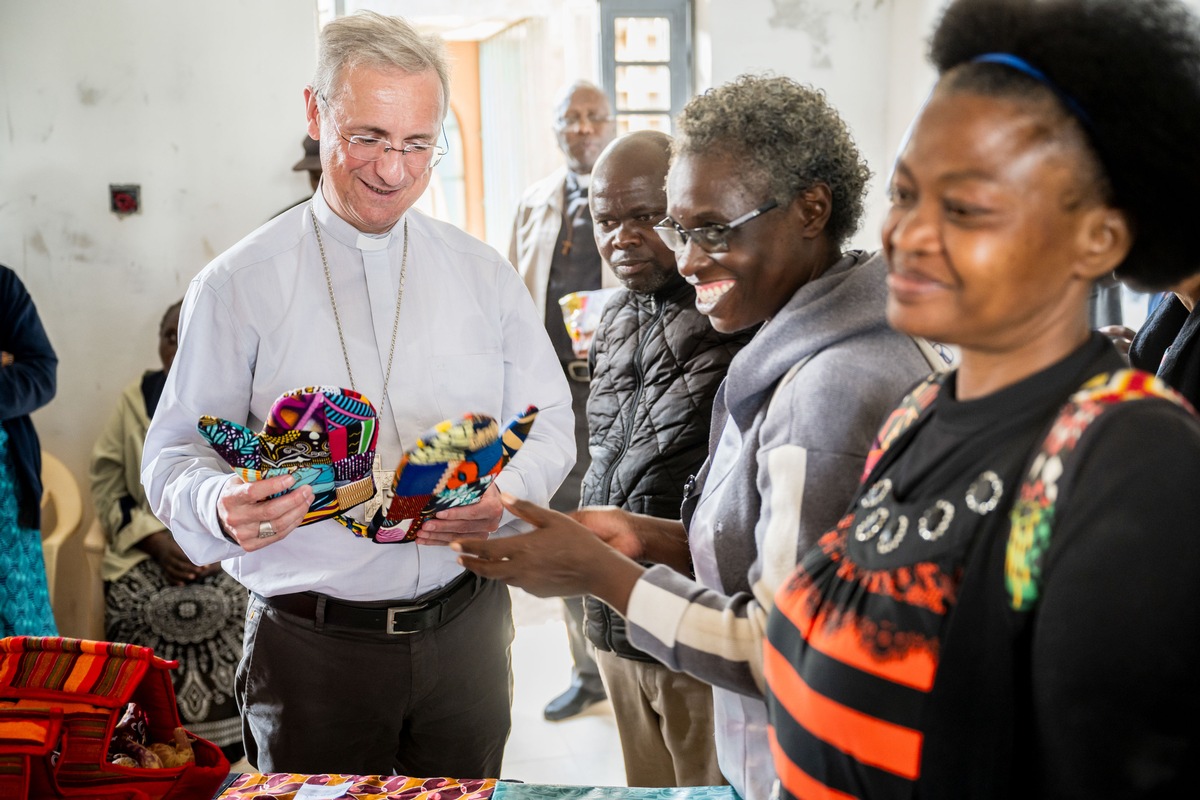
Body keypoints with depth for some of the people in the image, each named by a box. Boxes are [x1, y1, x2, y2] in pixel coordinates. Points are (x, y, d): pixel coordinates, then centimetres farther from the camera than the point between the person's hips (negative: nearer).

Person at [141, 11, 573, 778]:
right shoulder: (237, 285, -4)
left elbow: (548, 428, 5)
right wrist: (221, 505, -25)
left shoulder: (487, 276, 5)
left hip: (466, 629, 3)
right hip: (310, 648, -2)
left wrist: (503, 496, -16)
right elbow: (177, 454, -2)